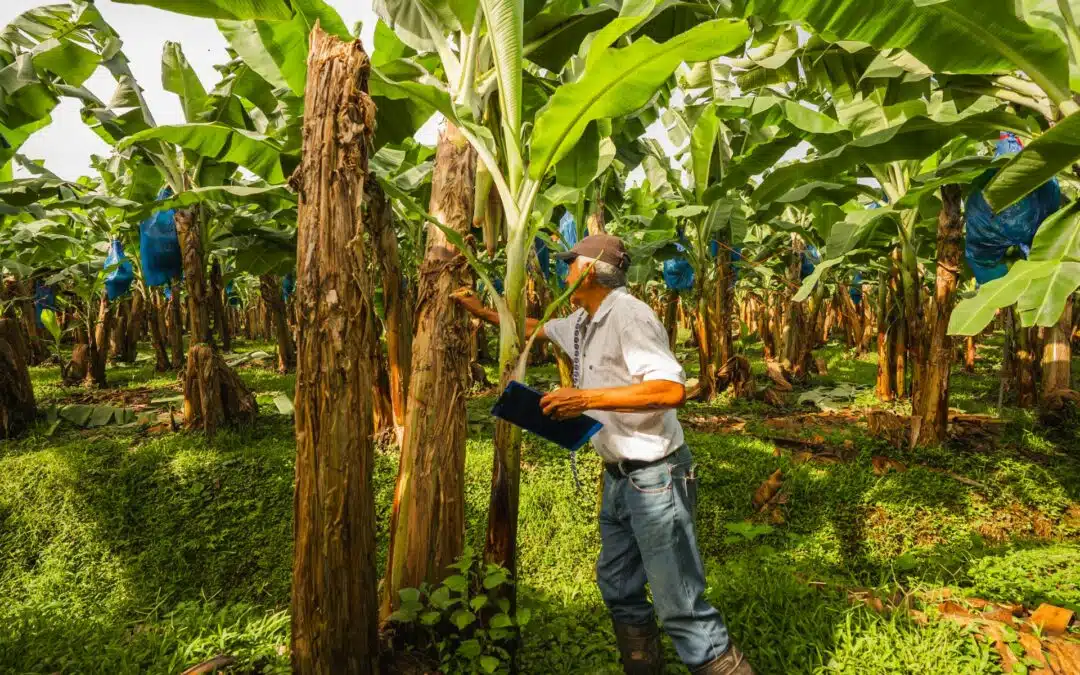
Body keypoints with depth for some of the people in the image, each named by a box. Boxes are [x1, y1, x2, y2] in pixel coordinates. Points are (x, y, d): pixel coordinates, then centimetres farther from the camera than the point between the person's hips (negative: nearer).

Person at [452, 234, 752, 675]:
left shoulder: (627, 314, -20)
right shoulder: (583, 321, 9)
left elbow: (672, 389, -29)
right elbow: (538, 328, 29)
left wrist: (588, 399, -30)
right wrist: (483, 312, 29)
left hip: (655, 477, -9)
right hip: (619, 476, 10)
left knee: (679, 602, -5)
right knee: (618, 588, 18)